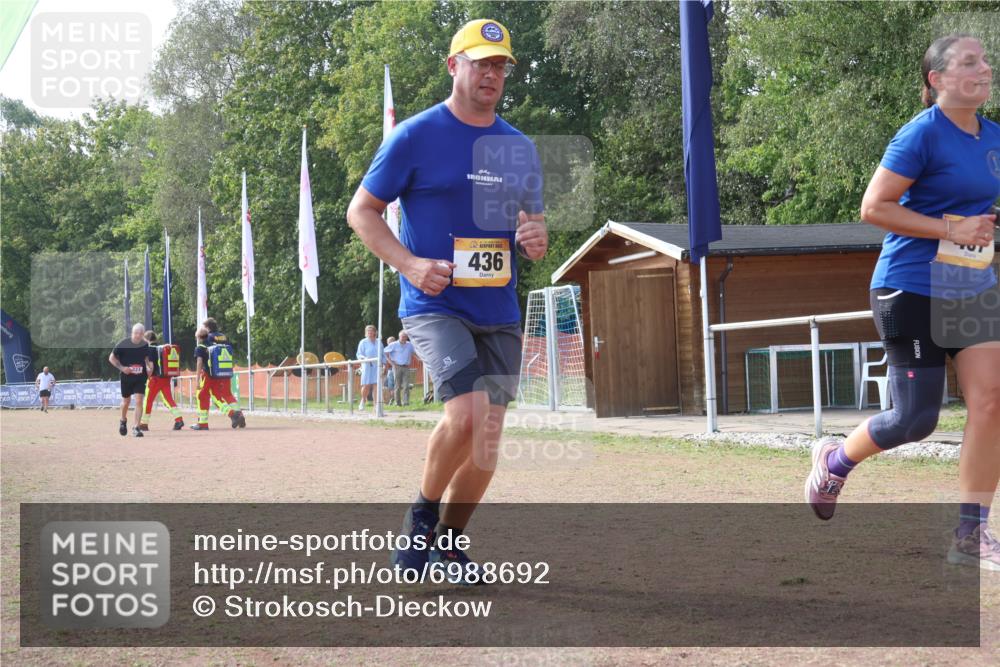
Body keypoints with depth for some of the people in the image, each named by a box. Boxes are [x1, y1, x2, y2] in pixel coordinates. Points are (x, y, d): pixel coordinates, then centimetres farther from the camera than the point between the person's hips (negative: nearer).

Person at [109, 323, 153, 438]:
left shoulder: (145, 345, -3)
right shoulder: (123, 343, -12)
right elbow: (111, 358, -3)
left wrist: (149, 368, -3)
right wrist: (121, 367, -16)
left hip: (140, 377, 1)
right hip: (126, 377, -1)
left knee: (139, 401, -12)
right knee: (126, 401, 13)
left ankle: (136, 427, -8)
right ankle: (123, 421, 42)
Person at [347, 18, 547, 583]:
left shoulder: (520, 148, 11)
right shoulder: (415, 136, -4)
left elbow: (532, 220, 21)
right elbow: (361, 211, -1)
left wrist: (537, 238, -5)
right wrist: (410, 264, -16)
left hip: (500, 313, 6)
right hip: (435, 305, -5)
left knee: (489, 434, 5)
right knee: (467, 411, -24)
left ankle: (449, 541, 24)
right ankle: (422, 515, 1)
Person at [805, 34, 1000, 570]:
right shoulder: (922, 134, -14)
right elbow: (873, 208, -17)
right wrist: (951, 229, -21)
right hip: (913, 291, -7)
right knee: (917, 420, -1)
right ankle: (835, 460, 29)